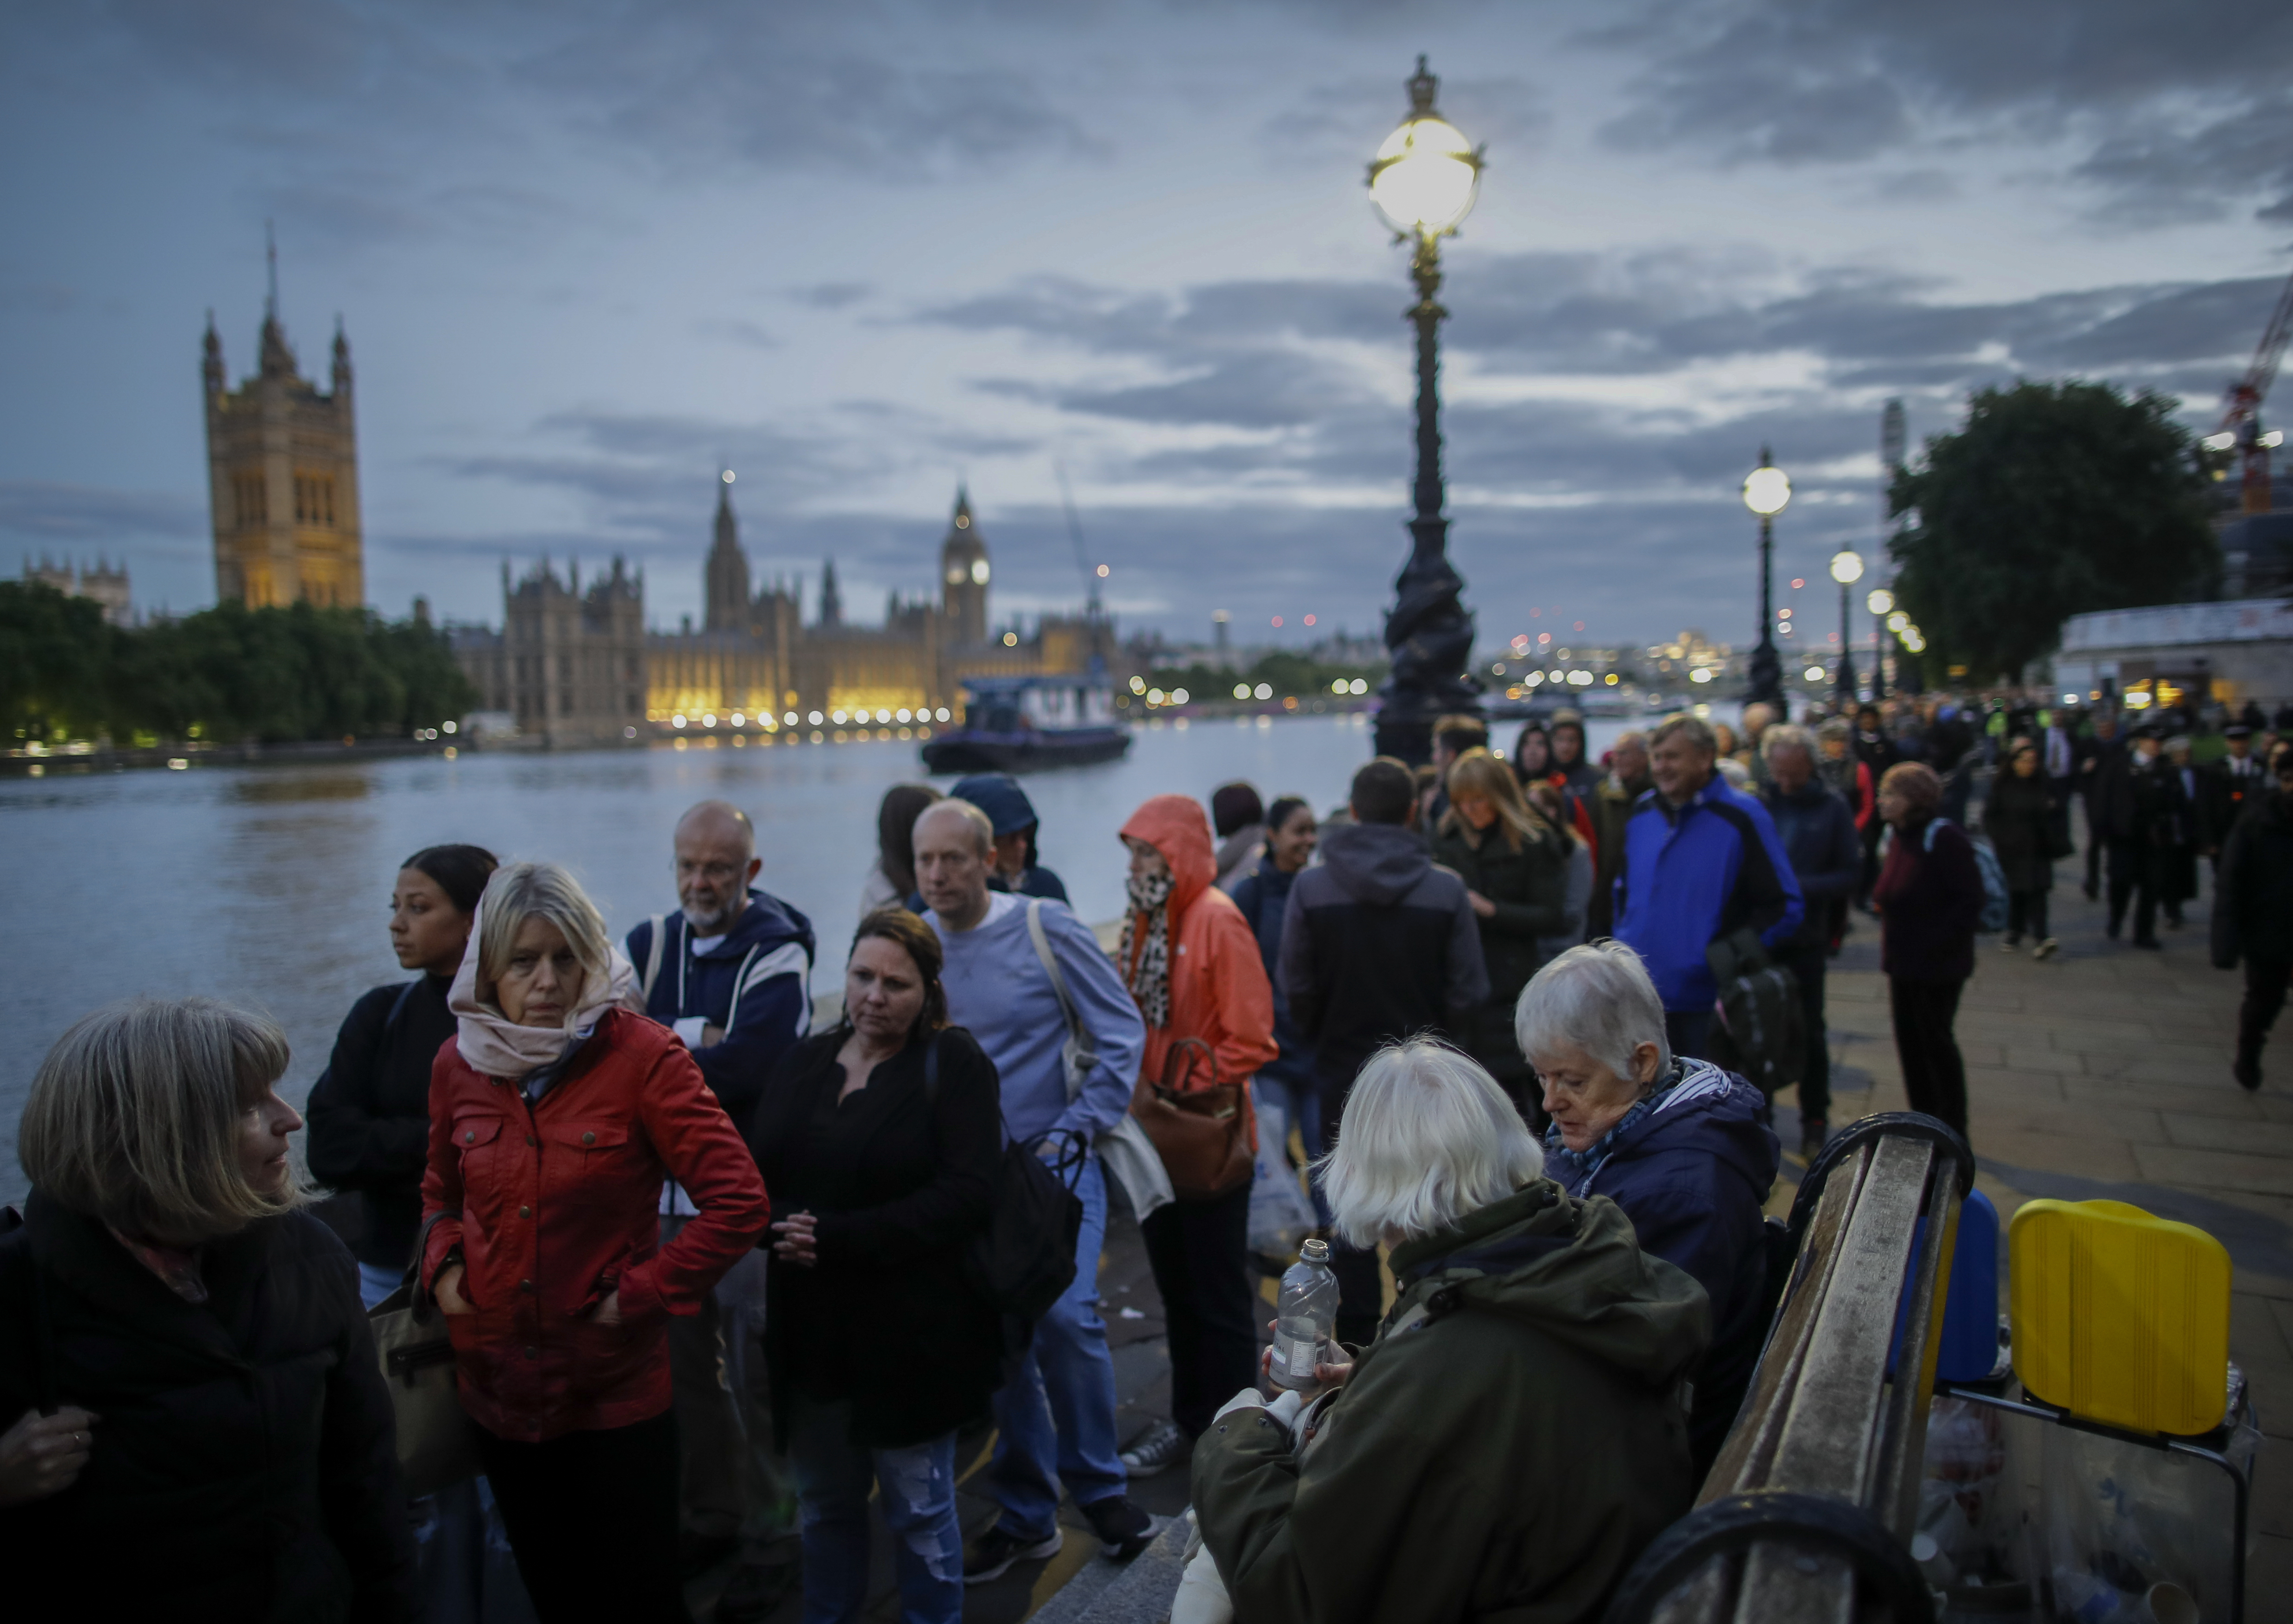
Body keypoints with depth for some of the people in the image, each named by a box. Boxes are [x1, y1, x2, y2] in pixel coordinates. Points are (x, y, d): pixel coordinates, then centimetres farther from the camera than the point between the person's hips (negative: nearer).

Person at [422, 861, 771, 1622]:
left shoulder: (643, 1055, -16)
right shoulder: (458, 1062, -1)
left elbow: (739, 1202, -18)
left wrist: (641, 1296, -17)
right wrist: (444, 1265, 0)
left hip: (616, 1394, -4)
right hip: (500, 1388, 4)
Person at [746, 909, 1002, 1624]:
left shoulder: (954, 1063, -9)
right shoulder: (805, 1061, 8)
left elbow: (965, 1194, -18)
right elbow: (757, 1170, 3)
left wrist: (838, 1238, -22)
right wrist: (773, 1227, -20)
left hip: (912, 1329, -5)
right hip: (812, 1326, 5)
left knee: (918, 1508, 10)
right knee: (824, 1503, 19)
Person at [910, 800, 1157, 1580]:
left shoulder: (1046, 929, -9)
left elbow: (1122, 1034, -6)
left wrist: (1074, 1132, -9)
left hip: (1052, 1160, -3)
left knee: (1065, 1316, -16)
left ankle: (1099, 1485, 10)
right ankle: (1025, 1515, 27)